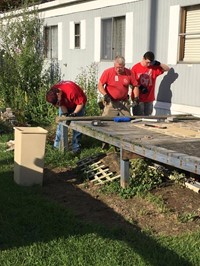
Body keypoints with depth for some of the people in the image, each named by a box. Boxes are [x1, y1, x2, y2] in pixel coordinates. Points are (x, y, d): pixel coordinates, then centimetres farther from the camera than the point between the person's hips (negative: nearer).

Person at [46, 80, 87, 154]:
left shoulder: (72, 91, -43)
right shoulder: (52, 93, -24)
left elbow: (81, 103, -29)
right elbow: (61, 104, -12)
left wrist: (74, 113, -34)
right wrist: (65, 113, -26)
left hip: (78, 104, -4)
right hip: (66, 105, 5)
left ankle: (76, 147, -5)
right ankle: (57, 145, 3)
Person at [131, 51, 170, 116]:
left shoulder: (154, 67, 5)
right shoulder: (135, 68, -5)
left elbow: (167, 69, 8)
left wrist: (159, 64, -8)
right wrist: (140, 87, -18)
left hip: (149, 99, 4)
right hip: (138, 99, -3)